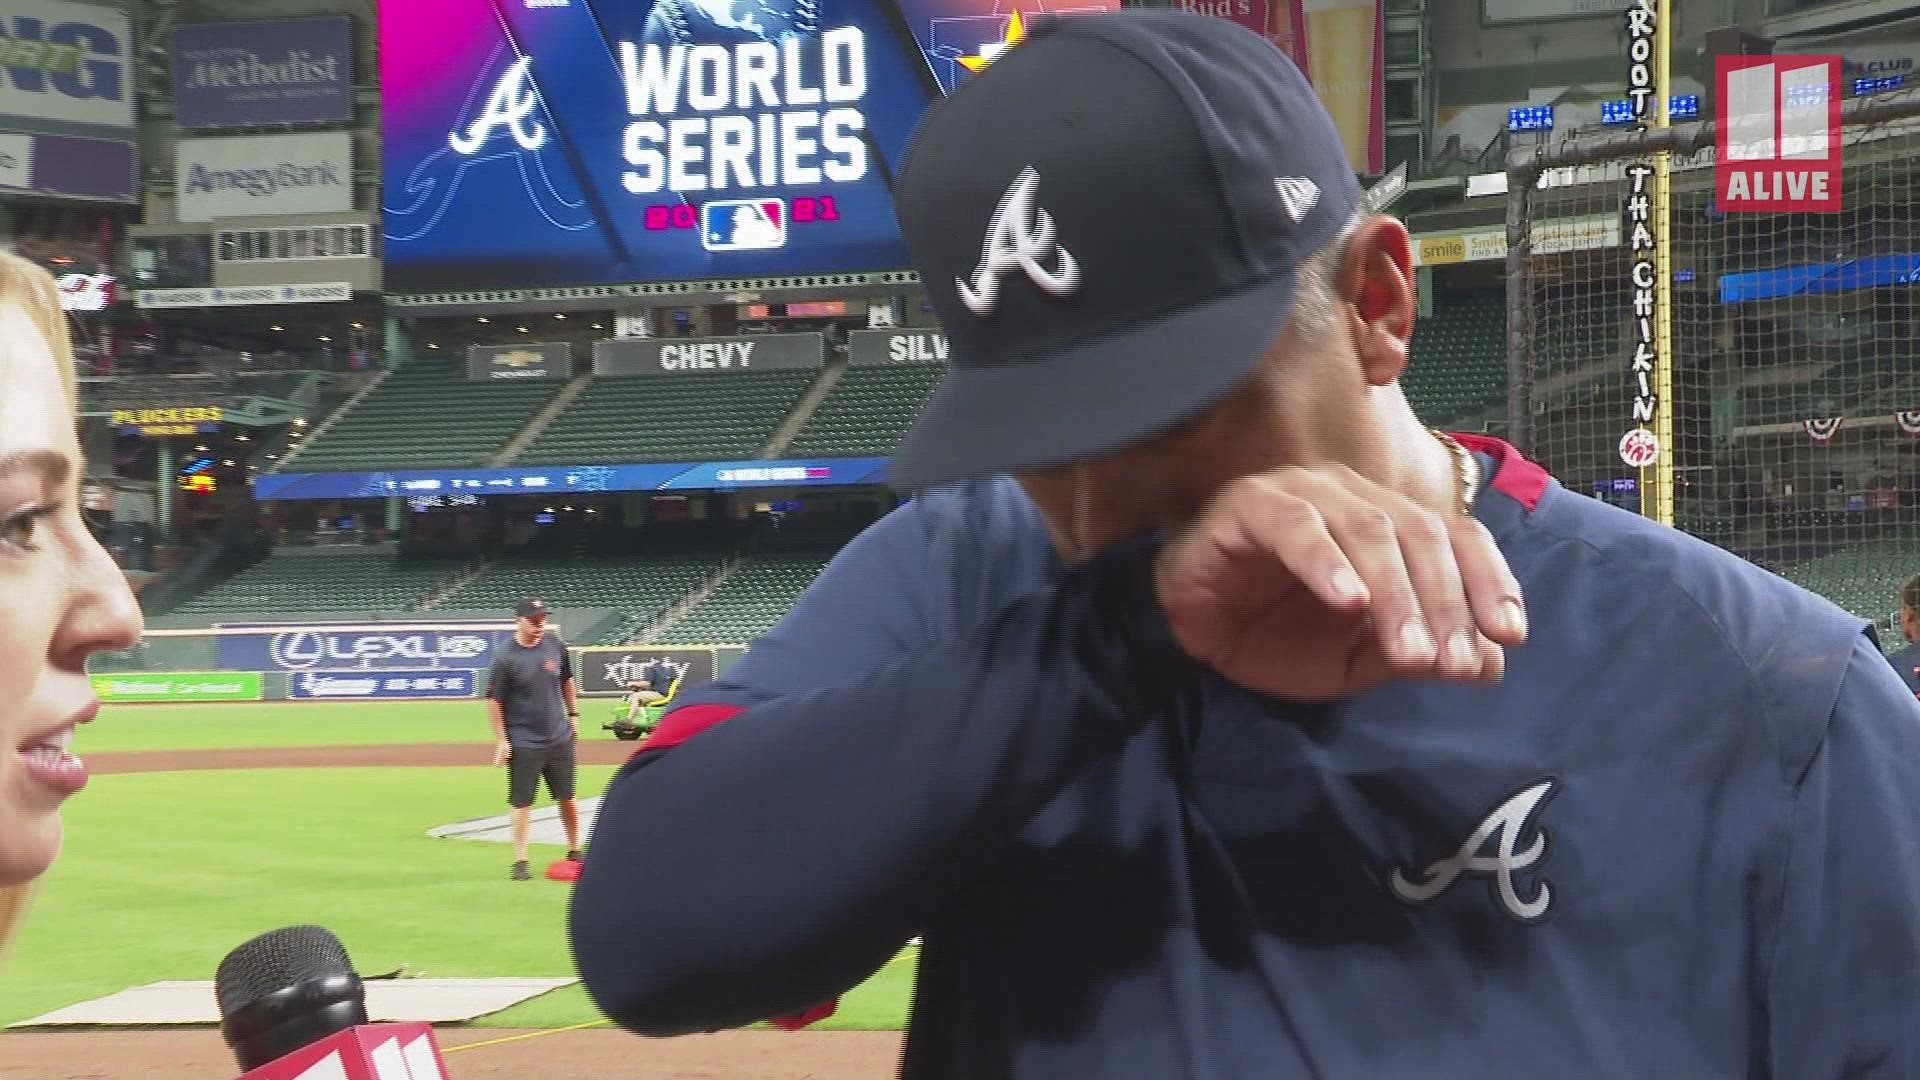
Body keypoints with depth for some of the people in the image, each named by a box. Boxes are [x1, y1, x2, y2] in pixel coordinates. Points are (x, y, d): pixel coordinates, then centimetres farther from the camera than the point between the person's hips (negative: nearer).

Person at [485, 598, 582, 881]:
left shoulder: (555, 645, -2)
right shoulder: (506, 656, -15)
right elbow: (494, 699, -9)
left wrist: (573, 715, 15)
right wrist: (501, 741, -10)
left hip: (560, 738, 5)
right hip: (523, 743, -4)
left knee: (567, 797, 13)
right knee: (522, 803, 0)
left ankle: (575, 852, 26)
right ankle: (520, 862, 7)